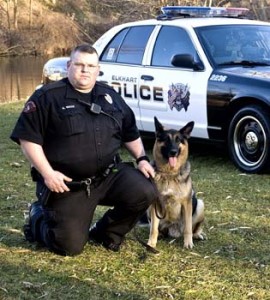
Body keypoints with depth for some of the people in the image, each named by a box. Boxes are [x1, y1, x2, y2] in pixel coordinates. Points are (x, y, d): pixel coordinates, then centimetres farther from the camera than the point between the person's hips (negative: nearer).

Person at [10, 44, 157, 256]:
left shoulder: (110, 96, 10)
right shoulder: (47, 97, -8)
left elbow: (130, 133, 18)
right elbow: (28, 138, -11)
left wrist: (142, 159, 3)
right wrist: (47, 173, -19)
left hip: (110, 174, 5)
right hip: (67, 184, -5)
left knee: (145, 192, -19)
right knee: (70, 246, -8)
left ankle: (105, 233, 7)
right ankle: (38, 218, 26)